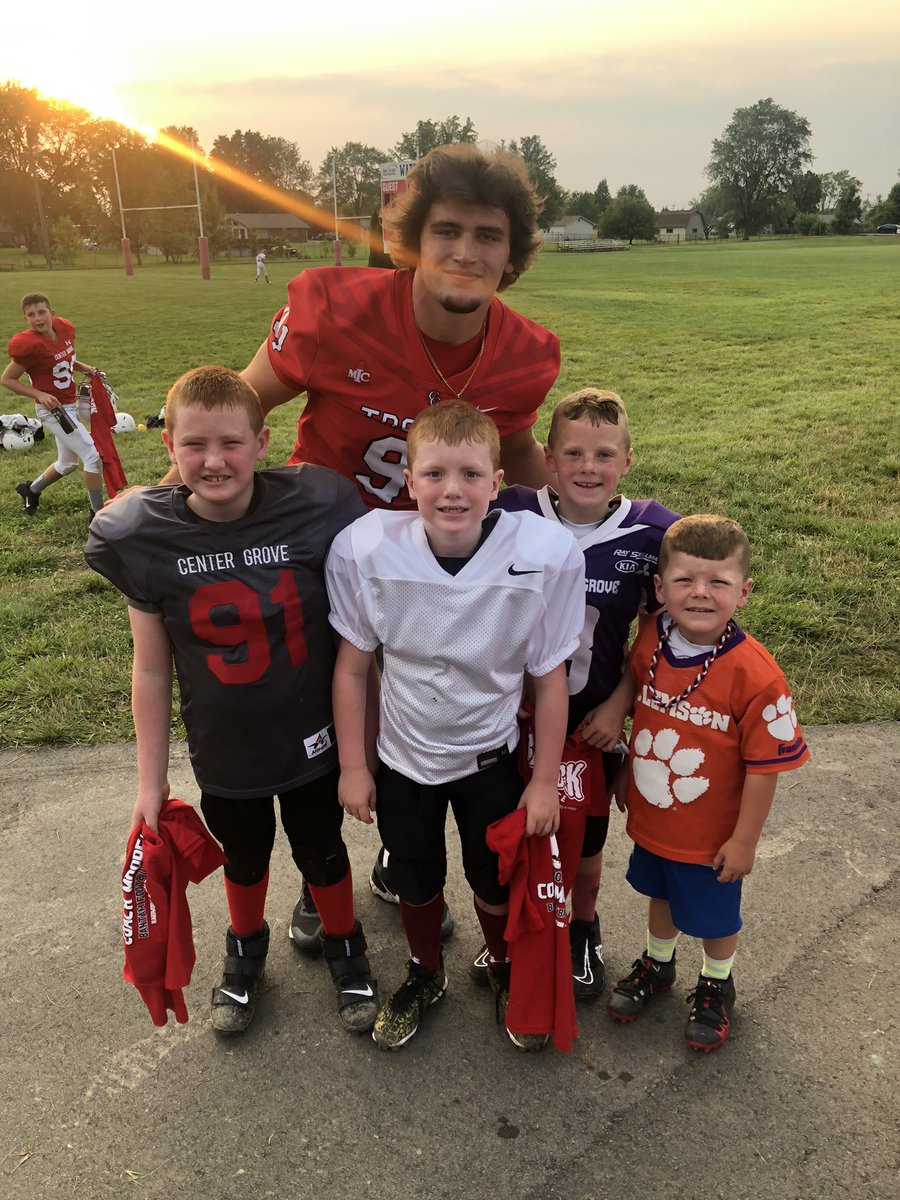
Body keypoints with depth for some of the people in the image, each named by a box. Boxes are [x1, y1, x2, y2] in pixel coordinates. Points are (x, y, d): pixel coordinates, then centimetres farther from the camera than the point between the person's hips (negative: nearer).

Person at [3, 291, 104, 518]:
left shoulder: (64, 328, -2)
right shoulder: (30, 345, -22)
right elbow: (7, 379, -13)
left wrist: (83, 367, 1)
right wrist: (40, 395, -23)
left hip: (71, 405, 8)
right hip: (53, 409, -8)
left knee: (67, 463, 22)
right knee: (92, 455, -11)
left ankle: (31, 490, 45)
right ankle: (98, 514, 1)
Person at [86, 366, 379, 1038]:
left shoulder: (316, 510, -20)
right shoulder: (146, 538, -16)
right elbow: (151, 670, -7)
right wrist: (152, 781, -1)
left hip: (312, 743, -1)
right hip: (223, 754, 1)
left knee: (322, 854, 21)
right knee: (244, 860, 26)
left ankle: (345, 948, 52)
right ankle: (246, 952, 58)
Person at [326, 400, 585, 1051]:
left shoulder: (547, 553, -27)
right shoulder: (364, 549, -25)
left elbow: (550, 678, -14)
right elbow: (351, 667, -11)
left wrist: (545, 780, -6)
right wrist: (353, 767, -4)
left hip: (491, 754, -1)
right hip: (403, 755, 1)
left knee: (496, 884, 20)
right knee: (416, 884, 23)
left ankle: (506, 972, 53)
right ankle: (426, 977, 54)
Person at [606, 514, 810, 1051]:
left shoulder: (755, 675, -29)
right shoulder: (649, 645, -13)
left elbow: (764, 767, -21)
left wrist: (744, 840, -13)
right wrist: (626, 778, 12)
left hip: (711, 837, -4)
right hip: (650, 821, 4)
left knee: (714, 915, 20)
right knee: (661, 895, 28)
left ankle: (717, 985, 51)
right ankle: (658, 965, 56)